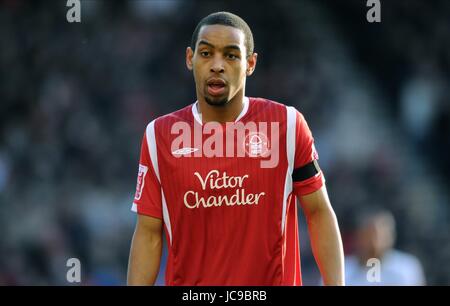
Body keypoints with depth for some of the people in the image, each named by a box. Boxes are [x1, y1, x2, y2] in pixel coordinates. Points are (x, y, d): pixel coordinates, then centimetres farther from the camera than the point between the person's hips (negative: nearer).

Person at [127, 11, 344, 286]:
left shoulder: (288, 125, -2)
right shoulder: (160, 134, 1)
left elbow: (319, 213, 2)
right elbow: (149, 234, 2)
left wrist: (336, 285, -8)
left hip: (273, 281, -1)